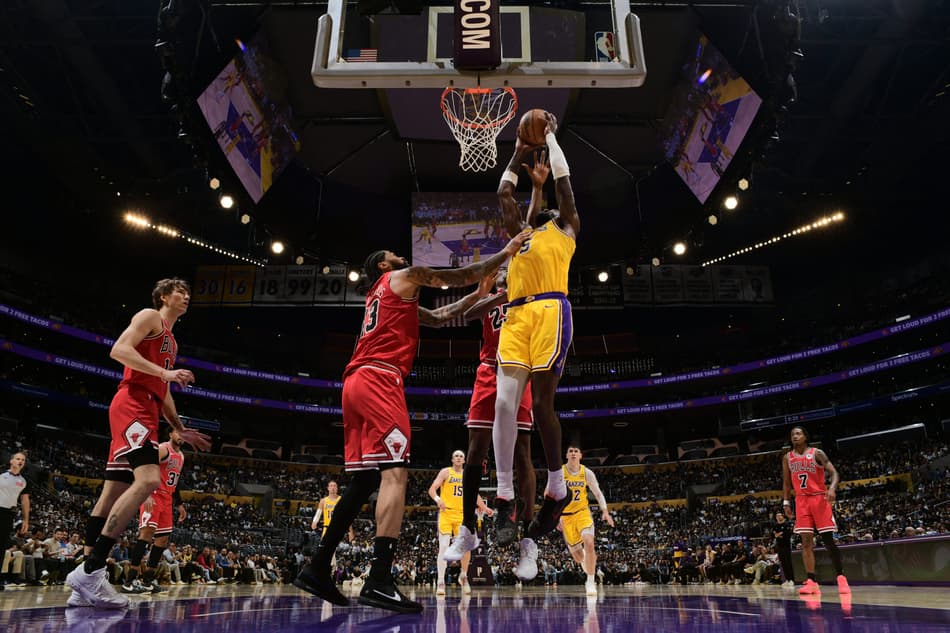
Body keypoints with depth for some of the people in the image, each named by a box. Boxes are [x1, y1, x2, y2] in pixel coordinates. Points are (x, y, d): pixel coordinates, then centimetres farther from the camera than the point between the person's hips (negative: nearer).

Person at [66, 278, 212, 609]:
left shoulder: (171, 341, 29)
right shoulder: (149, 316, 3)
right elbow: (119, 350, -14)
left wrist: (182, 430, 26)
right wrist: (165, 371, -21)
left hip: (146, 410, 10)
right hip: (132, 404, -10)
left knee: (113, 492, 5)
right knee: (148, 479, -25)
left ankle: (85, 586, 6)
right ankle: (90, 570, -24)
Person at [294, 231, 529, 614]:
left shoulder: (384, 296, 35)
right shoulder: (405, 276, 11)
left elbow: (439, 317, 39)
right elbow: (458, 276, 11)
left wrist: (479, 295, 38)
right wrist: (505, 253, 22)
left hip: (356, 382, 9)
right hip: (379, 380, -9)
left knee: (364, 480, 9)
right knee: (395, 471, -16)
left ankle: (317, 570, 10)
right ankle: (379, 581, -24)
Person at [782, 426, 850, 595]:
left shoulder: (817, 453, -5)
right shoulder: (788, 458, 7)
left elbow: (834, 472, -12)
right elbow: (786, 483, 14)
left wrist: (832, 488, -31)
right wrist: (786, 503, 7)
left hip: (820, 498, -3)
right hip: (801, 500, 3)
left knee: (828, 539, -2)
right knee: (806, 541, -3)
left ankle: (840, 577, 11)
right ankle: (811, 582, -5)